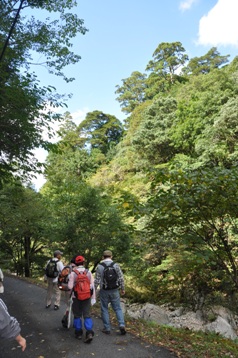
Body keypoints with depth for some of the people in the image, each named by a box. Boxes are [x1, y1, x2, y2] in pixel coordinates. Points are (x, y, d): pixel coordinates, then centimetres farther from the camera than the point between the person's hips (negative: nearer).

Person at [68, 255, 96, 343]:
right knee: (87, 315, 8)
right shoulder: (88, 272, -4)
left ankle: (78, 333, 25)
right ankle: (89, 333, -3)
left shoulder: (73, 273, -11)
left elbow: (70, 286, -12)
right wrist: (93, 298, 5)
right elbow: (92, 286, -2)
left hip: (76, 297, -1)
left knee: (77, 315, 15)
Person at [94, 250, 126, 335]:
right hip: (114, 290, 1)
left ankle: (107, 328, 17)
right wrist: (123, 289, 8)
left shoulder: (99, 266, -7)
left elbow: (97, 280, -7)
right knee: (117, 308, 12)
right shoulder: (116, 265, -5)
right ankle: (122, 325, -1)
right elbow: (121, 278, -3)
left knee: (104, 309, 13)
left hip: (104, 291, -1)